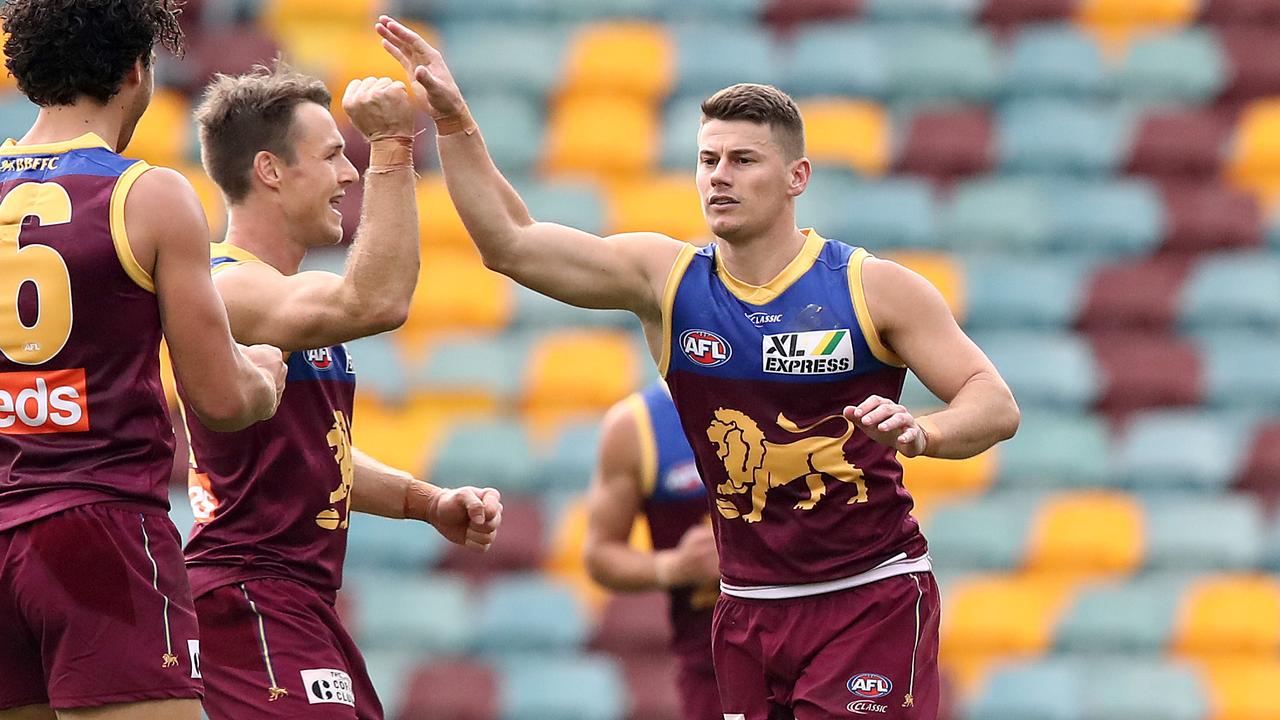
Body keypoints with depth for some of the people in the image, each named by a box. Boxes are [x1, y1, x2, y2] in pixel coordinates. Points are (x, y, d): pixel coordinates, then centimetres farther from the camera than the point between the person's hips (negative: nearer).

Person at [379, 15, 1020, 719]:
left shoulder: (873, 288, -8)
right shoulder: (665, 278, 1)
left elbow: (996, 407, -9)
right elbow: (509, 243, -4)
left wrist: (920, 433, -31)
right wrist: (452, 119, -15)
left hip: (872, 601, -4)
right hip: (749, 605, 4)